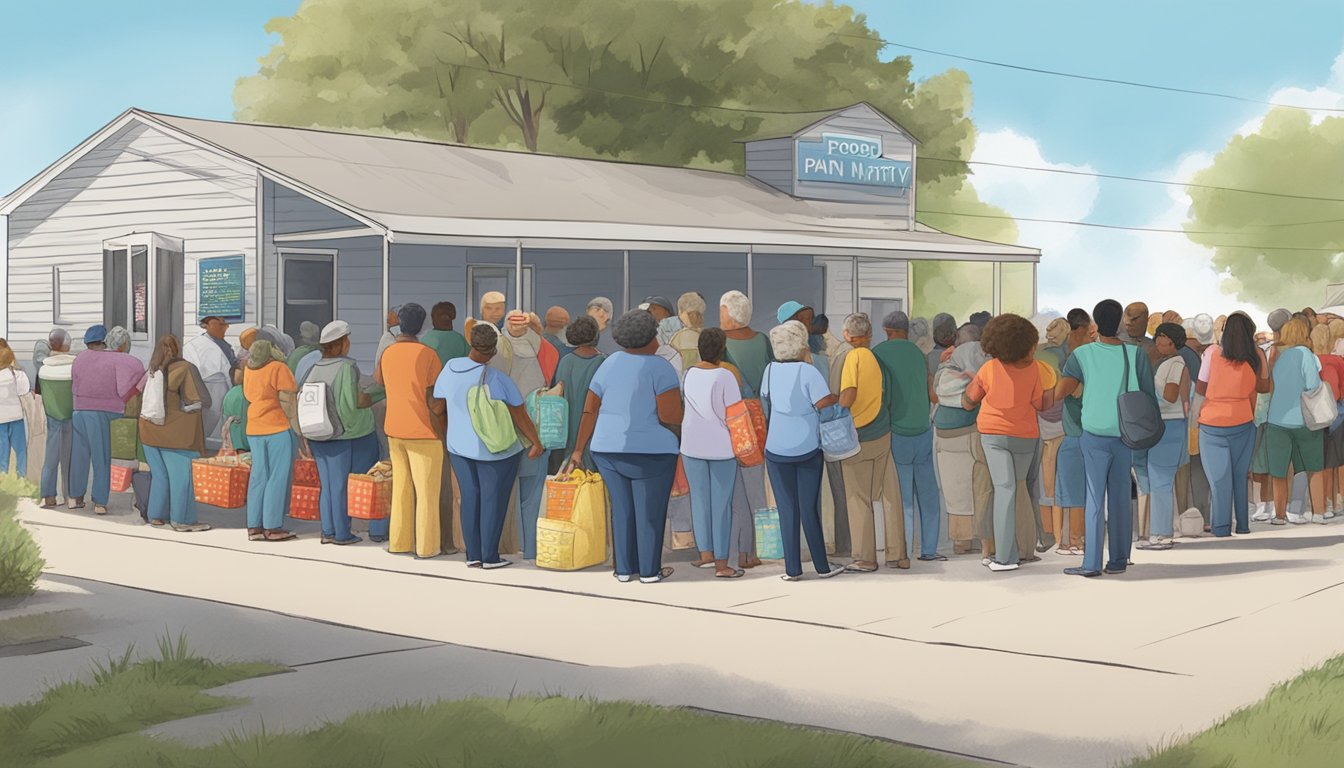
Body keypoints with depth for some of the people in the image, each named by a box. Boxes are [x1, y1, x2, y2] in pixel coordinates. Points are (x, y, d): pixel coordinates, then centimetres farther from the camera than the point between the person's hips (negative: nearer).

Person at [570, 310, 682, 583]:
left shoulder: (609, 365, 4)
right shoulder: (660, 368, -12)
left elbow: (589, 412, 4)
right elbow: (670, 415, -20)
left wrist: (579, 449, 9)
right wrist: (682, 416, 3)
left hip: (609, 451, 5)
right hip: (650, 452, -5)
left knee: (622, 509, 14)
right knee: (650, 512, 5)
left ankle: (624, 569, 17)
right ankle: (649, 571, 11)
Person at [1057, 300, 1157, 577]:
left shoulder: (1083, 354, -4)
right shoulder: (1136, 354, -1)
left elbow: (1059, 393, -10)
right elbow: (1149, 396, 3)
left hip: (1095, 435, -1)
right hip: (1126, 436, 1)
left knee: (1095, 499, 1)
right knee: (1120, 499, 10)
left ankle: (1092, 562, -4)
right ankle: (1118, 560, 14)